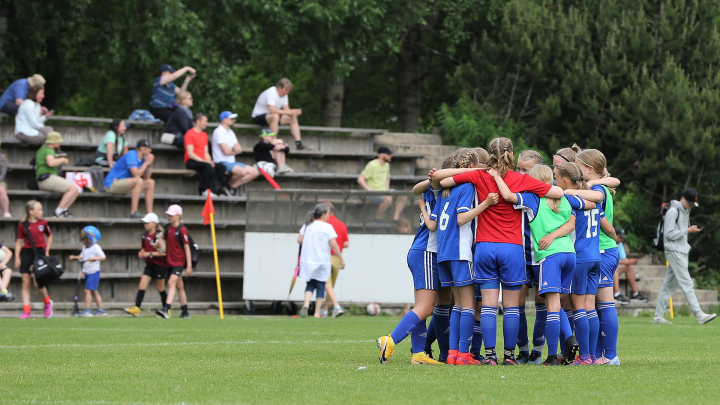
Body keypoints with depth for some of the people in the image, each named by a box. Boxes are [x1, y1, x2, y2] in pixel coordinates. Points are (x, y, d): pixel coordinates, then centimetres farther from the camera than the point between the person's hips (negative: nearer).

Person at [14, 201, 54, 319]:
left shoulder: (43, 223, 4)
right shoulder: (23, 225, 1)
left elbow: (49, 236, 19)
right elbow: (19, 241, 4)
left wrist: (47, 251, 10)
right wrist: (17, 258, -2)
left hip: (39, 253, -1)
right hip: (26, 253, 1)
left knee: (37, 282, -10)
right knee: (26, 283, -1)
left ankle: (47, 302, 17)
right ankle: (26, 311, 2)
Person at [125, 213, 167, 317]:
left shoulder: (159, 236, -13)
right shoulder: (144, 236, 8)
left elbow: (164, 252, -16)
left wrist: (150, 254, -19)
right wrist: (141, 253, 0)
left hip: (159, 264, -6)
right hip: (149, 265, 6)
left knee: (160, 288, 4)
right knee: (142, 284, -8)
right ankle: (136, 308, -14)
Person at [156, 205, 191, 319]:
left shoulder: (182, 230, -10)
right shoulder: (169, 229, 11)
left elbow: (187, 248, -10)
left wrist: (189, 266, -12)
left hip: (179, 261, -8)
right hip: (169, 262, 8)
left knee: (172, 283, -20)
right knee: (179, 286, 12)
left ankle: (166, 309, -30)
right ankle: (185, 312, 19)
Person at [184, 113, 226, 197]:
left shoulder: (204, 135, 20)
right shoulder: (190, 134, -6)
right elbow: (190, 154, -13)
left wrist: (209, 161, -5)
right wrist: (204, 161, -20)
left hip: (202, 161, 8)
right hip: (191, 162, -8)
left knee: (221, 167, -16)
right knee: (209, 167, -36)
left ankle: (217, 189, -14)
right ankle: (204, 189, -23)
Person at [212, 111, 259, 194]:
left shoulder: (230, 132, 18)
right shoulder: (219, 132, -10)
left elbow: (239, 149, 10)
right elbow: (226, 151, -17)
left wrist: (232, 149, -11)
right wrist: (235, 149, 3)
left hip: (232, 162, 9)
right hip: (222, 162, -9)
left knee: (254, 172, -1)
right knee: (241, 171, -33)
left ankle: (232, 186, -4)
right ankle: (229, 184, -5)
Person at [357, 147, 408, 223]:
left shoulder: (386, 165, 14)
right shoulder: (372, 165, -12)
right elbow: (360, 179, -16)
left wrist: (387, 189, 13)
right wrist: (370, 190, -25)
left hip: (383, 192, 9)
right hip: (373, 194, -9)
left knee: (403, 197, -7)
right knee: (388, 199, -36)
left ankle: (395, 219, -10)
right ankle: (378, 219, -19)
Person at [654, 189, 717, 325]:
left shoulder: (686, 211, 18)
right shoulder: (673, 212, -12)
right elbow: (669, 234, -16)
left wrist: (692, 229, 7)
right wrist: (688, 230, -17)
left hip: (682, 252, 9)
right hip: (673, 251, -9)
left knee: (669, 285, 10)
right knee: (687, 284, -13)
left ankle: (658, 316, 13)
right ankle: (699, 315, -18)